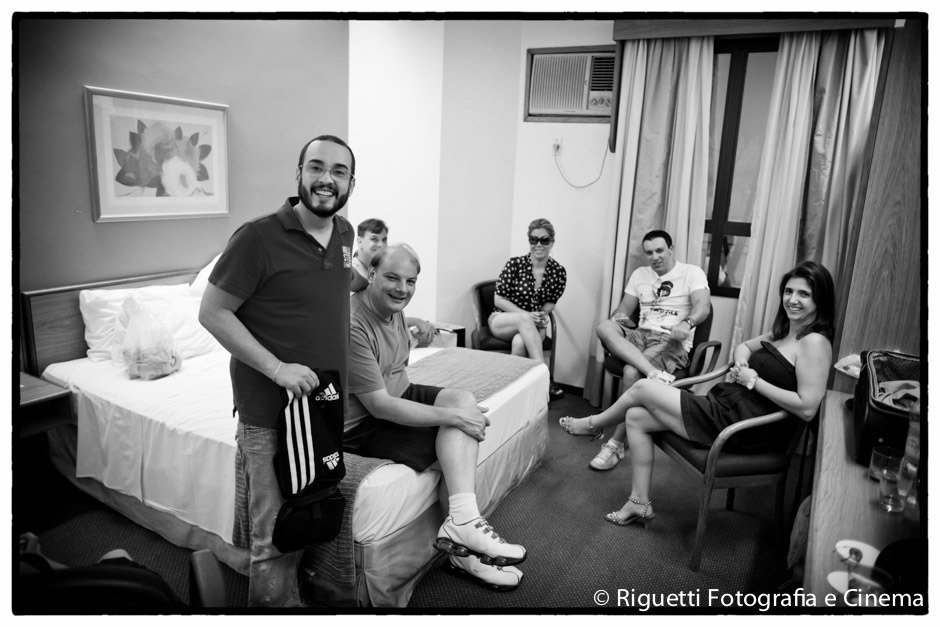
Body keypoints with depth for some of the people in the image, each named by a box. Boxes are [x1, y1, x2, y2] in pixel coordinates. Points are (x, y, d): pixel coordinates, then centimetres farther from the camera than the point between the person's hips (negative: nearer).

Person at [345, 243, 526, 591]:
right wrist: (451, 416, -25)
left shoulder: (394, 307, 2)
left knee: (462, 398, -13)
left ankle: (462, 524, -17)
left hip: (396, 394, 9)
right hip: (362, 422, -8)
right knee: (461, 445, -16)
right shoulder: (353, 325, -26)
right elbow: (380, 406, -27)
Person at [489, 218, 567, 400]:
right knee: (525, 320, -37)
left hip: (532, 326, 2)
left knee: (520, 342, -35)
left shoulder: (559, 272, -5)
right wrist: (526, 315, -21)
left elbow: (550, 303, 6)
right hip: (502, 319, -1)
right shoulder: (515, 264, -12)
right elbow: (498, 299, -9)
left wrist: (542, 316, -17)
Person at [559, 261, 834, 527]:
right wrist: (741, 365, 3)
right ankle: (639, 503, 13)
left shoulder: (814, 342, -15)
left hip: (745, 427, -10)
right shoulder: (784, 330, 12)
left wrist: (754, 380, -18)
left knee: (642, 388, -5)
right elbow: (743, 346, 27)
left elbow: (807, 408, -23)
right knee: (636, 417, 4)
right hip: (725, 404, 10)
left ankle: (591, 423, 24)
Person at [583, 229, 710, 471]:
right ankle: (655, 373, -45)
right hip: (640, 336, 5)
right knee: (603, 326, -29)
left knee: (632, 372, -34)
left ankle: (616, 443, -24)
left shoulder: (692, 272, 6)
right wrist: (617, 320, -6)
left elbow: (703, 307, -10)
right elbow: (624, 309, 19)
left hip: (672, 342, -4)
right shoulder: (640, 274, 21)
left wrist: (686, 324, -32)